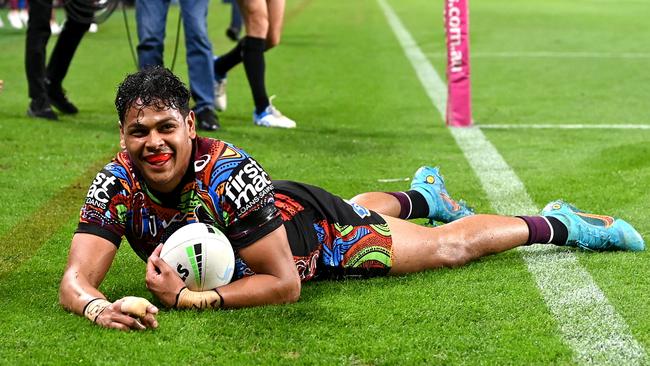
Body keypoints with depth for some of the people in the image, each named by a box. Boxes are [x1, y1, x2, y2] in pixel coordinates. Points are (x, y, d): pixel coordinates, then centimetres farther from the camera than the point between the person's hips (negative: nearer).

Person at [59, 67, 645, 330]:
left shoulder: (227, 171, -44)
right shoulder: (118, 185, -31)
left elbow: (284, 283, -39)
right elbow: (76, 278, -36)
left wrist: (190, 298, -47)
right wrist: (99, 307, -59)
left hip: (312, 229, -5)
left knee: (452, 245, 13)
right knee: (362, 210, 37)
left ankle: (556, 224, 39)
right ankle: (422, 194, 70)